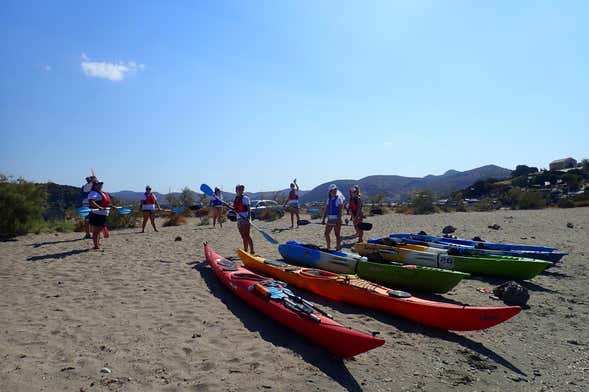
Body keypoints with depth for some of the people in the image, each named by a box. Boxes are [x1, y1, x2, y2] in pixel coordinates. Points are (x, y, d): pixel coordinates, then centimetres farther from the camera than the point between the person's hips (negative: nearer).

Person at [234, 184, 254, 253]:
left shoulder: (245, 198, -7)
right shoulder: (235, 199, 12)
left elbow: (248, 209, -11)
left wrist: (248, 217, -20)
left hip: (245, 218, -6)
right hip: (239, 219, 6)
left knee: (246, 235, -9)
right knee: (243, 236, 11)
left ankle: (251, 250, -5)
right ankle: (245, 250, 18)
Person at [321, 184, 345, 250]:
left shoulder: (339, 198, -7)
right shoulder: (329, 199, 13)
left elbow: (340, 210, -14)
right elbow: (326, 210, 15)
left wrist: (339, 219, -21)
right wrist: (323, 219, 12)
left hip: (336, 219, -7)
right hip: (330, 219, 7)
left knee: (337, 234, 0)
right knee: (326, 233, 10)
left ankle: (338, 248, 8)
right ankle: (328, 248, 23)